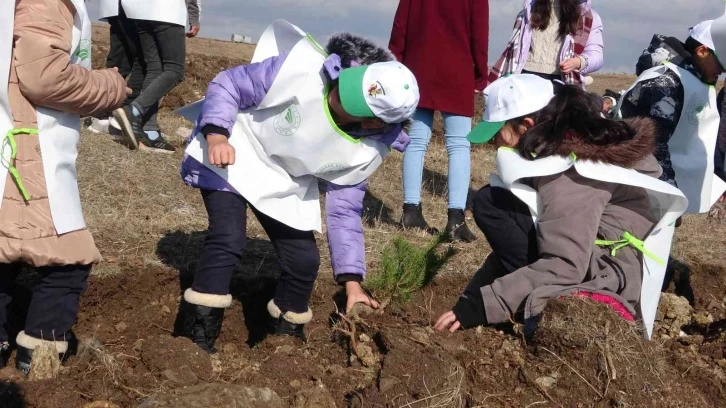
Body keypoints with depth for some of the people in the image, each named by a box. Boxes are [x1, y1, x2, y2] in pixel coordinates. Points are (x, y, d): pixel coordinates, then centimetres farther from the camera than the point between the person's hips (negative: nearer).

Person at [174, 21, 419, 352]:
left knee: (304, 261, -3)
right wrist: (216, 136, -35)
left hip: (285, 186, 4)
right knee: (228, 243, -23)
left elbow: (344, 209, -6)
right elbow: (227, 85, -19)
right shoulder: (300, 70, -31)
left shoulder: (367, 149, -17)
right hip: (231, 158, -4)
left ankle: (285, 340, 23)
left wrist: (351, 279, -11)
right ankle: (196, 344, -12)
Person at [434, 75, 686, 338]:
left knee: (491, 203, -12)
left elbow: (563, 267, -27)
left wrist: (483, 305, -23)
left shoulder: (570, 168, -19)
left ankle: (544, 312, -11)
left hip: (606, 283, -10)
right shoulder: (577, 144, 9)